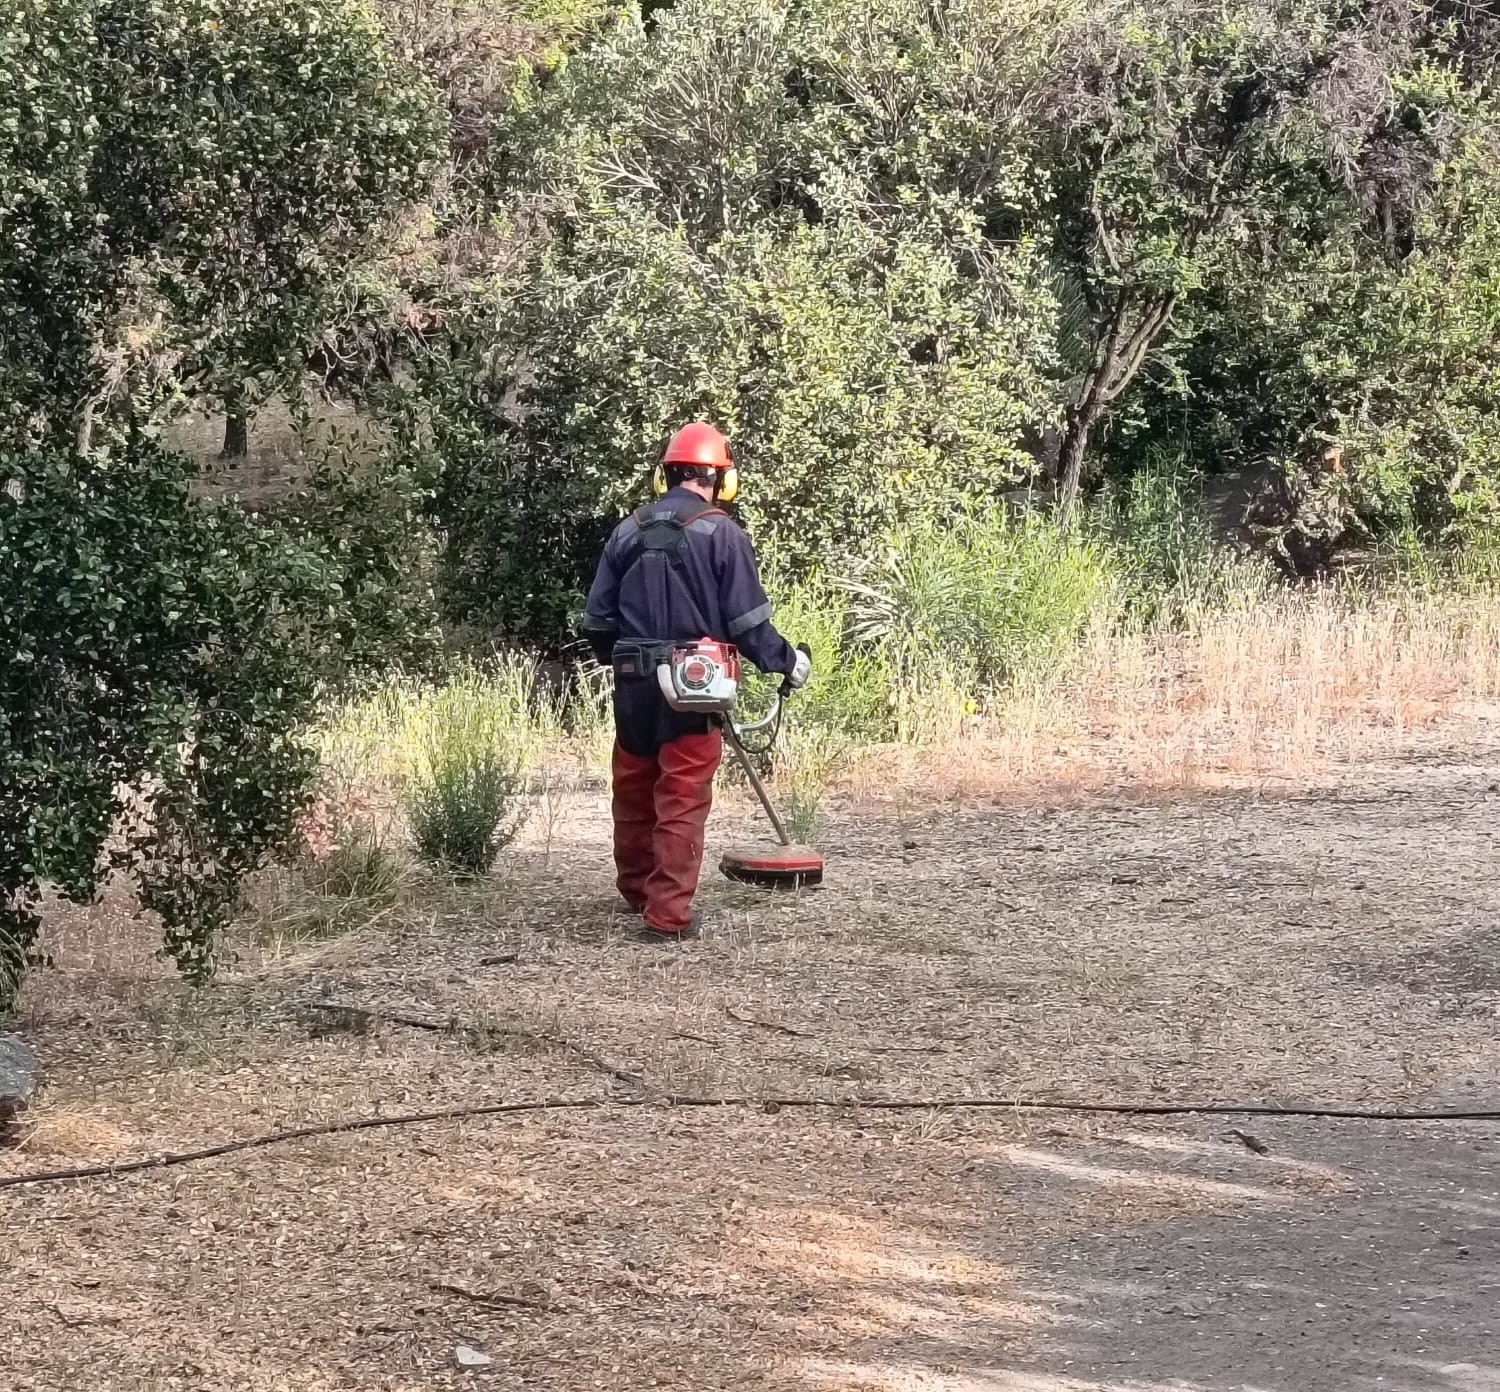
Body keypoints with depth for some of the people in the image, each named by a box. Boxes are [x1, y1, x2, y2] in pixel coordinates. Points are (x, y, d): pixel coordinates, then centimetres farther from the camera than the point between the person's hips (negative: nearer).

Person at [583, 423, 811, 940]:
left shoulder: (628, 532, 7)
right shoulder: (722, 534, -8)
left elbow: (598, 616, 11)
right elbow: (747, 619, -9)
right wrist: (786, 662, 7)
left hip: (633, 684, 5)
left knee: (633, 790, 19)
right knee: (682, 800, -2)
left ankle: (636, 891, 35)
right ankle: (669, 913, -5)